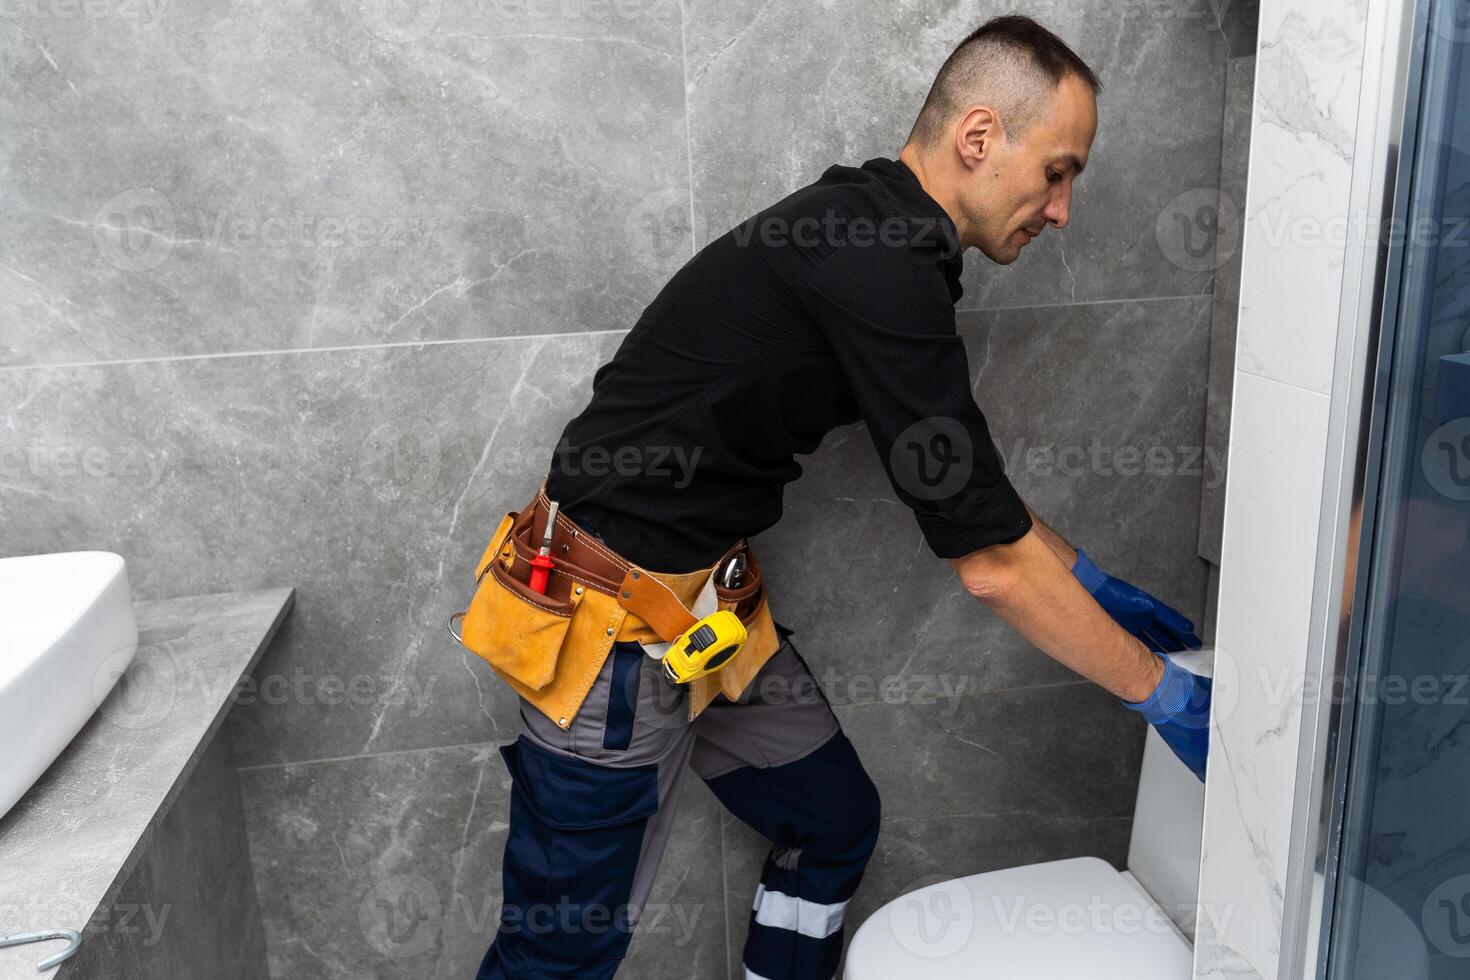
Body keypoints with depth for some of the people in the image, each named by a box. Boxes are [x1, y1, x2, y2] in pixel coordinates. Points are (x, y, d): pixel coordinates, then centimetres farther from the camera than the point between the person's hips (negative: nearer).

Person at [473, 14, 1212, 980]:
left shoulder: (874, 234, 6)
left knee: (836, 826, 19)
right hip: (617, 630, -10)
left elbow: (960, 469, 18)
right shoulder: (881, 271, -25)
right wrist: (1163, 692, -9)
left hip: (707, 600, 10)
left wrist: (1095, 582, 20)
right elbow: (991, 561, -22)